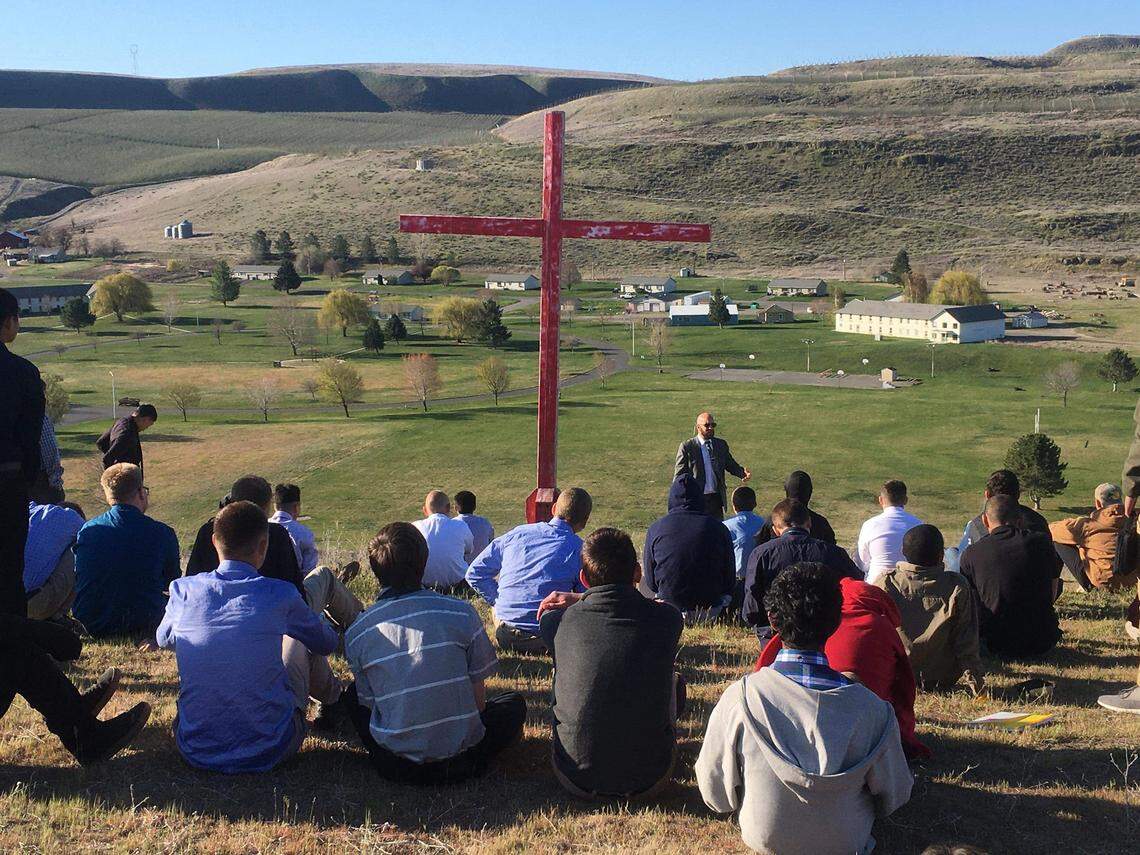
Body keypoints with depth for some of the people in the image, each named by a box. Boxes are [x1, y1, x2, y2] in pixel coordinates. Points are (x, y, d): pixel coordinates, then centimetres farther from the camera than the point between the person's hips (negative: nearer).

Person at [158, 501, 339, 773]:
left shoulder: (184, 590, -5)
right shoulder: (280, 596, -11)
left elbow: (164, 640, 19)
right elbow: (327, 643, 8)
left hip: (195, 751, 3)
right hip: (268, 751, -2)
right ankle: (328, 694, 52)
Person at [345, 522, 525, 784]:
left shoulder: (356, 634, -5)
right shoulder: (461, 612, -10)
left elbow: (369, 702, 4)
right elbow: (478, 699, -3)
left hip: (396, 765, 1)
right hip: (459, 761, -1)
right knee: (515, 703, 27)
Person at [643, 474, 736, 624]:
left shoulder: (655, 529, -8)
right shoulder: (718, 528, -8)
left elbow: (651, 583, 1)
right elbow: (730, 579, 1)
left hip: (669, 610, -1)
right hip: (710, 610, 1)